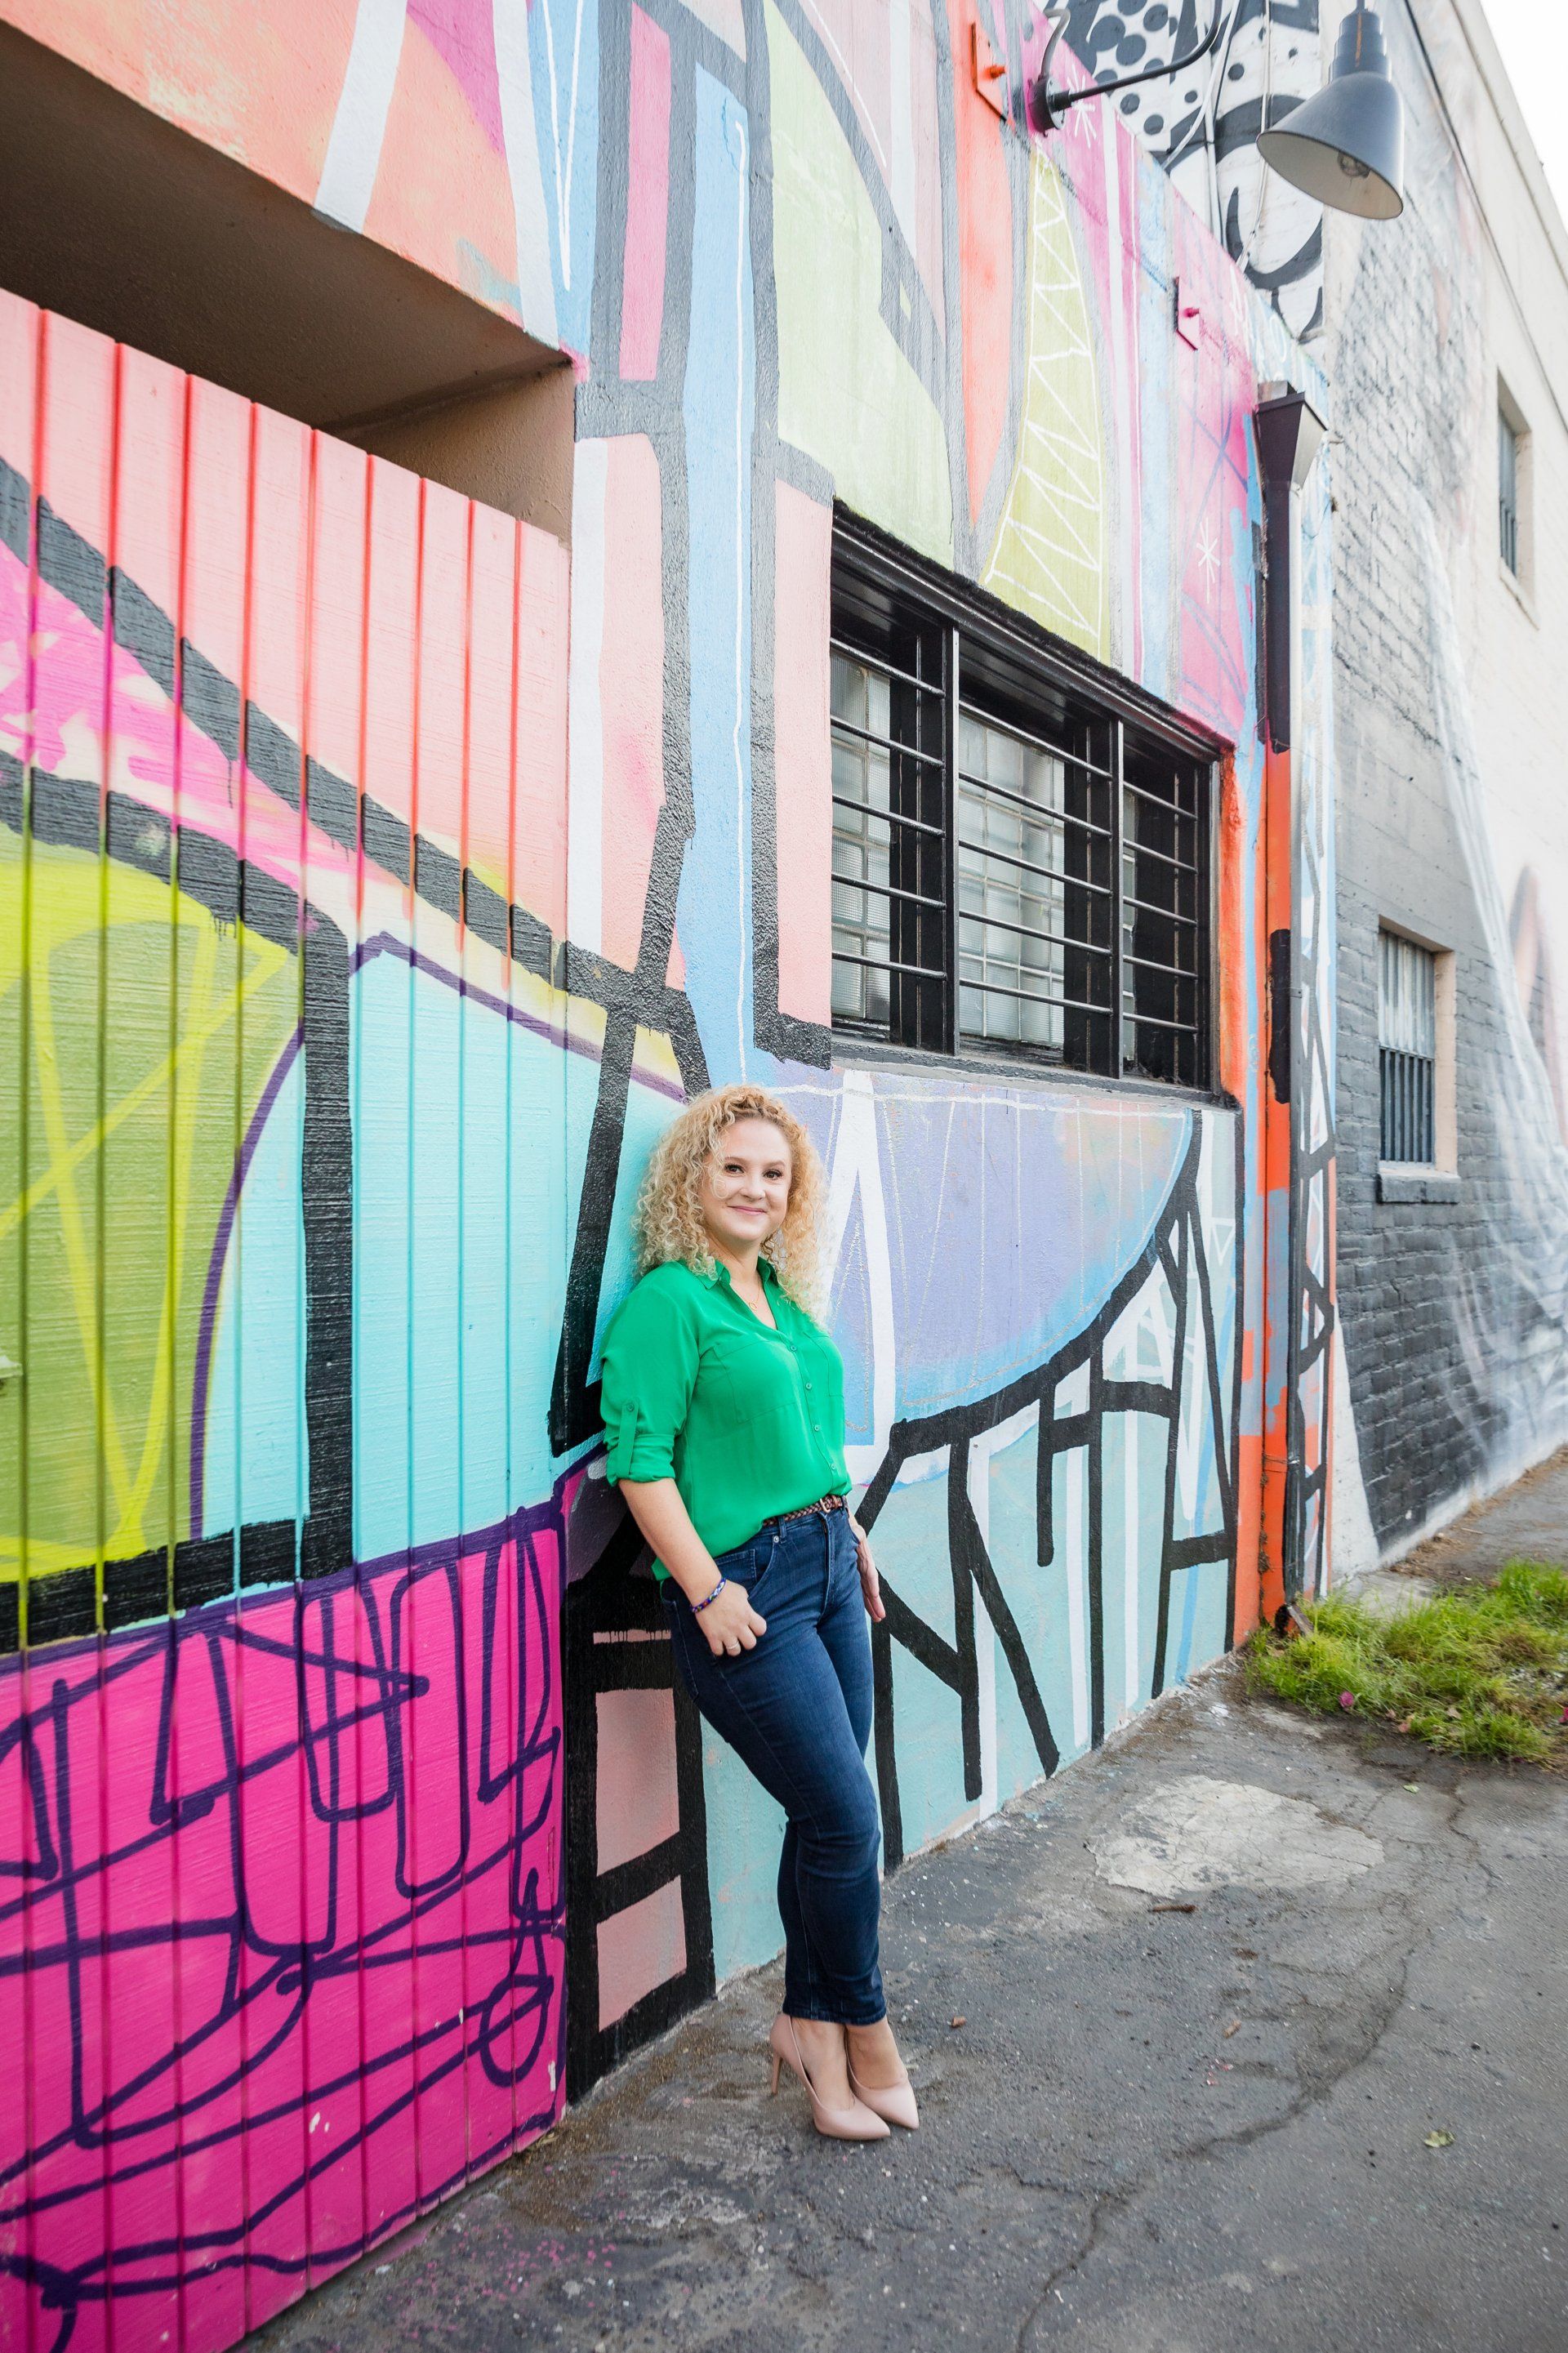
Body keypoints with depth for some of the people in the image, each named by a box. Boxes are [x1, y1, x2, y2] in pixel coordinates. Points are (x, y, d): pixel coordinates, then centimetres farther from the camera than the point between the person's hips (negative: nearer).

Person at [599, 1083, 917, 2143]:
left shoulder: (787, 1296, 11)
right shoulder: (666, 1301, -13)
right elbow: (642, 1461, -17)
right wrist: (707, 1590, -19)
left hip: (827, 1569, 8)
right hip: (744, 1585, -8)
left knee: (827, 1815, 14)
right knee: (847, 1819, 0)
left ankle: (808, 2023, 33)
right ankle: (866, 2029, 24)